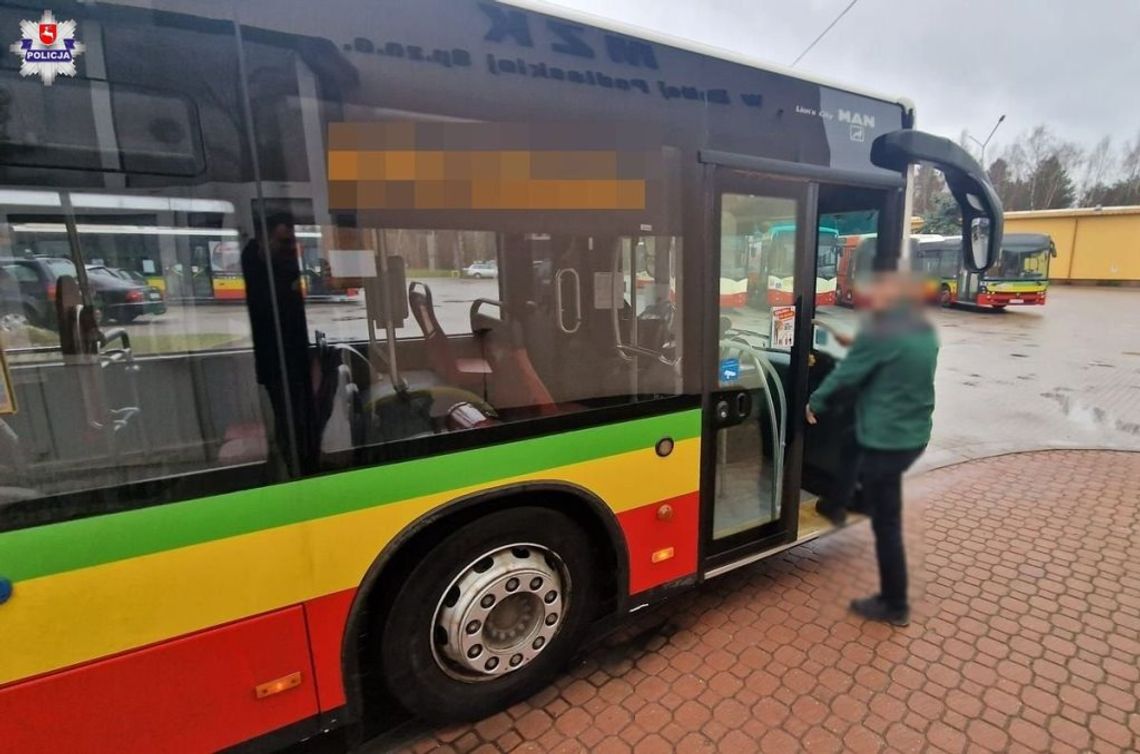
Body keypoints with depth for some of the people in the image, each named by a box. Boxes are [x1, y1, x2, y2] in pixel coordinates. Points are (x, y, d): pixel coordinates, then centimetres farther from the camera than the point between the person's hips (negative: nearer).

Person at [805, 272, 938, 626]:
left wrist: (815, 402, 5)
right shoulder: (925, 331, 8)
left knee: (886, 524, 5)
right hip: (915, 436, 8)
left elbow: (846, 374, -12)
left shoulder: (880, 331, -19)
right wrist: (856, 343, 22)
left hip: (885, 441, -8)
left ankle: (894, 605, 18)